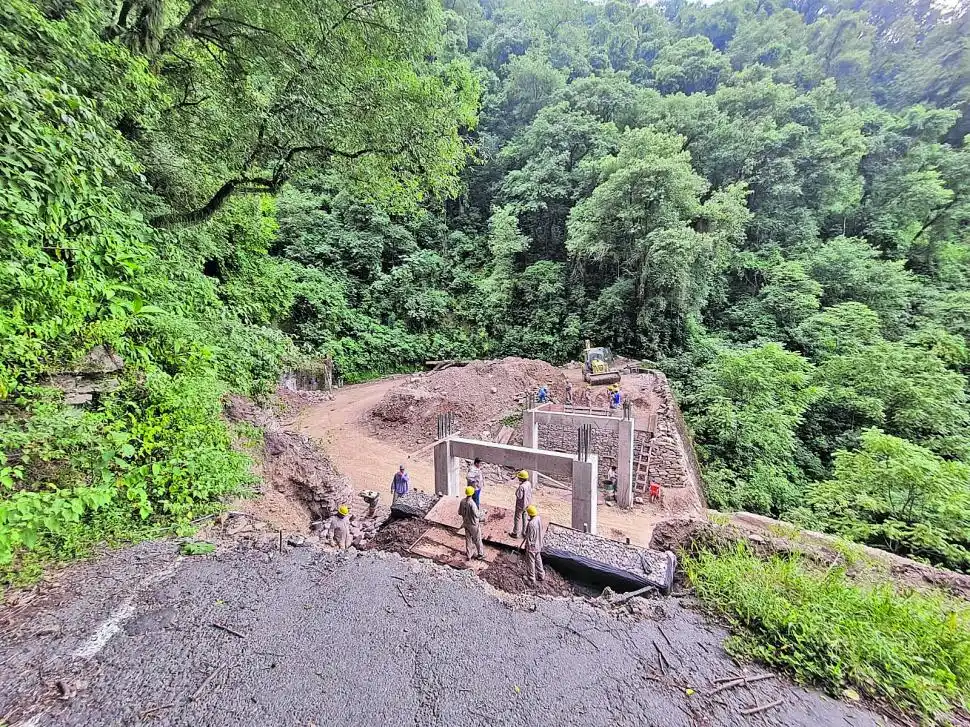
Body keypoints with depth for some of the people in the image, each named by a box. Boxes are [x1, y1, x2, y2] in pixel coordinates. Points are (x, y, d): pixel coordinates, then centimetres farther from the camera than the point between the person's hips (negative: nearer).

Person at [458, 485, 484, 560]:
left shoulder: (462, 502, -11)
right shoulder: (472, 503, -31)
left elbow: (459, 513, 0)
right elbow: (477, 515, -25)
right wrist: (480, 513, -5)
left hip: (466, 523, 6)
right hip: (474, 524, -6)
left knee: (468, 539, 19)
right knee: (477, 540, 14)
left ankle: (469, 555, 31)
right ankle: (480, 555, 30)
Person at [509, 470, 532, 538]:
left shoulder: (521, 487, -33)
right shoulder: (529, 483, -7)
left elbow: (519, 496, -29)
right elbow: (530, 492, 5)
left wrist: (517, 489, -16)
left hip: (521, 505, -8)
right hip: (527, 503, 8)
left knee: (517, 518, 11)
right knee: (524, 517, 23)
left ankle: (515, 533, 25)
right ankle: (525, 532, 36)